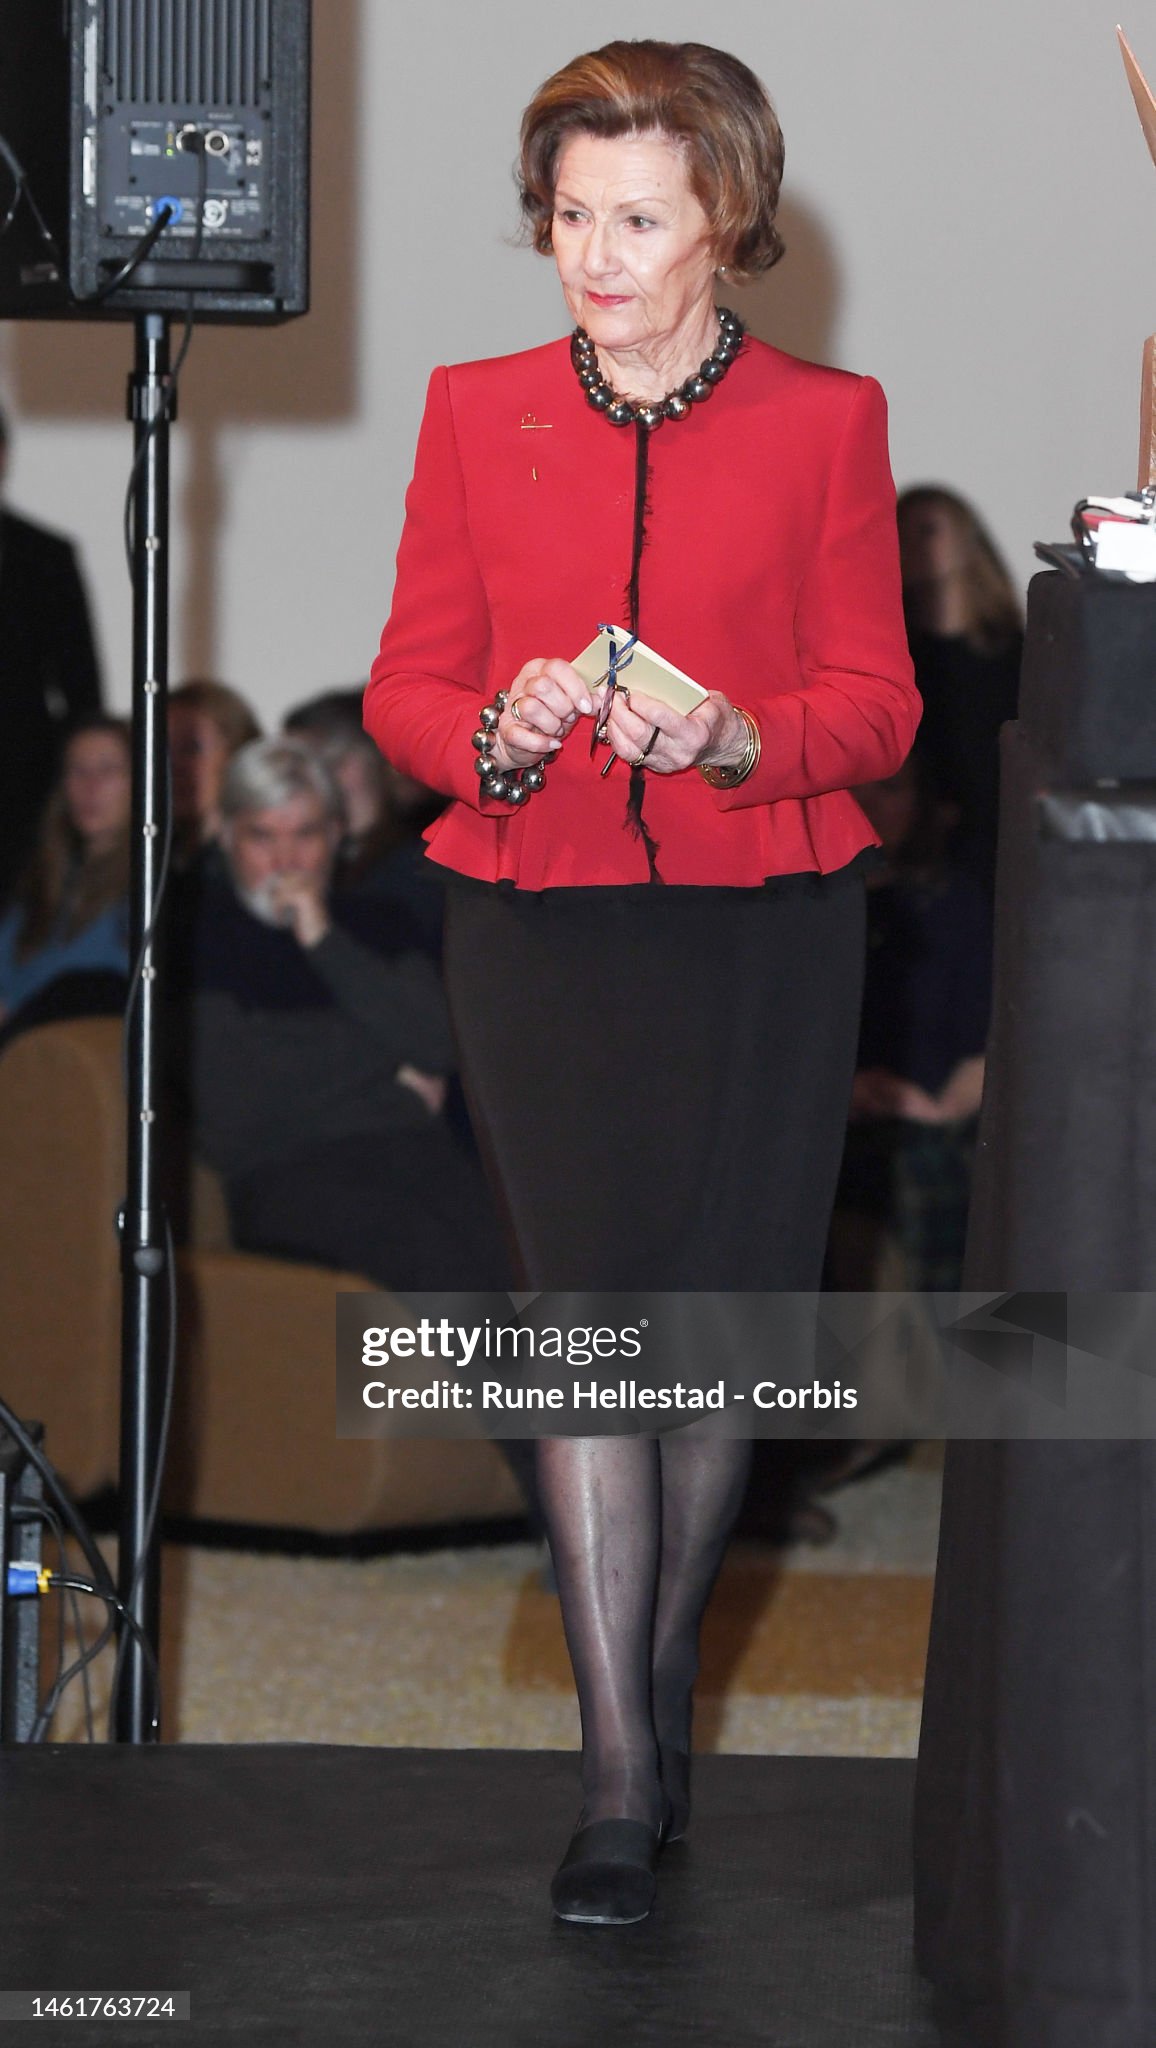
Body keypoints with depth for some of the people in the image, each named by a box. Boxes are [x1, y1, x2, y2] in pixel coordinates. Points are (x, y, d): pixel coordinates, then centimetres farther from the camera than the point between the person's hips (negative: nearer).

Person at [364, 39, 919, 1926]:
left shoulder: (825, 422, 3)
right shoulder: (479, 416, 7)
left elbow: (877, 701, 2)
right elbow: (407, 685, 8)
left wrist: (733, 738, -17)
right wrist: (499, 729, -14)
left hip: (764, 930, 0)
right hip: (544, 918, 0)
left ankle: (659, 1685, 25)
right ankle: (622, 1780, -11)